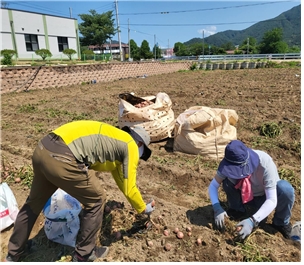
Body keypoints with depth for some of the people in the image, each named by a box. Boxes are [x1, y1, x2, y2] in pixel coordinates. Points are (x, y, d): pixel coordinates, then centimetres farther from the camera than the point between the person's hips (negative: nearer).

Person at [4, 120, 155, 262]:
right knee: (96, 202, 13)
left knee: (34, 202, 29)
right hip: (62, 159, -9)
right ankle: (83, 254, 31)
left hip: (43, 149, 9)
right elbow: (129, 188, 13)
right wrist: (143, 208, 31)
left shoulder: (111, 138, 31)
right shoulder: (130, 146, 9)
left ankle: (13, 253, 50)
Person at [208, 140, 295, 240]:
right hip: (246, 196, 2)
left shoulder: (265, 162, -36)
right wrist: (217, 208, -34)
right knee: (227, 180, -28)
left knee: (285, 188, -35)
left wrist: (253, 221, -48)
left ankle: (281, 223, -4)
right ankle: (237, 210, 1)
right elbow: (213, 186, -18)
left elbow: (272, 200, -36)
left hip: (265, 197, -2)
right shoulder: (230, 163, -26)